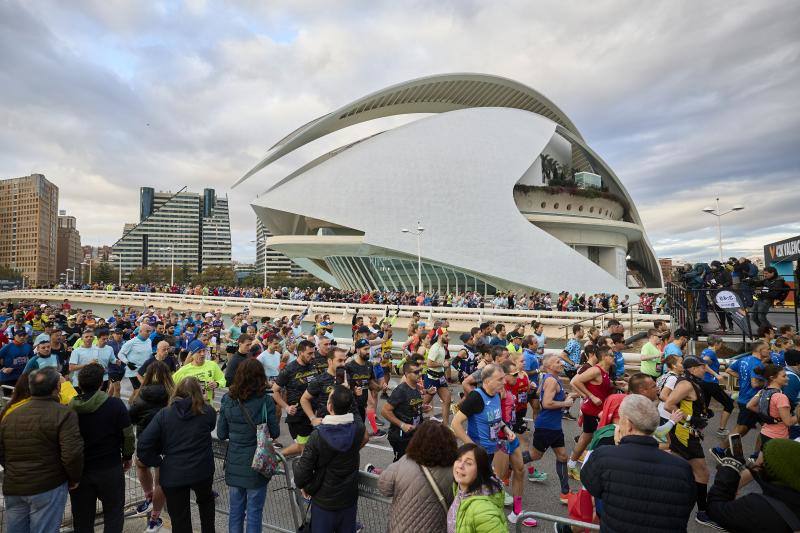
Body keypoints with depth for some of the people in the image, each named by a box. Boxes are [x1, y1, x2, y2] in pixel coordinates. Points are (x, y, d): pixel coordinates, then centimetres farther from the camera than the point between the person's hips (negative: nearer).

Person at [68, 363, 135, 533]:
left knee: (82, 518, 18)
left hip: (79, 470, 3)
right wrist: (127, 457, 8)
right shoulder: (115, 404, -16)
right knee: (114, 513, 13)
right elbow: (128, 435, -11)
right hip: (110, 468, -2)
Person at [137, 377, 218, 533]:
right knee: (206, 500, 31)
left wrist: (158, 462, 3)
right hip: (202, 471, 0)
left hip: (172, 474, 0)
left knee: (180, 520, 15)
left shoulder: (164, 414, -6)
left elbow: (143, 445, -10)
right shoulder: (207, 412, -8)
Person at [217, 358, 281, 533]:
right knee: (254, 512, 12)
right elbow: (275, 433, -9)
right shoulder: (265, 401, -18)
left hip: (234, 464, 3)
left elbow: (221, 434, -1)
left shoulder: (228, 400, -8)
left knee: (235, 510, 20)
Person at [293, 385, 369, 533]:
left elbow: (303, 468, -17)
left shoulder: (317, 435, -26)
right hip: (349, 498, 3)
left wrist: (303, 485, 3)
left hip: (324, 500, -3)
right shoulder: (358, 427, -16)